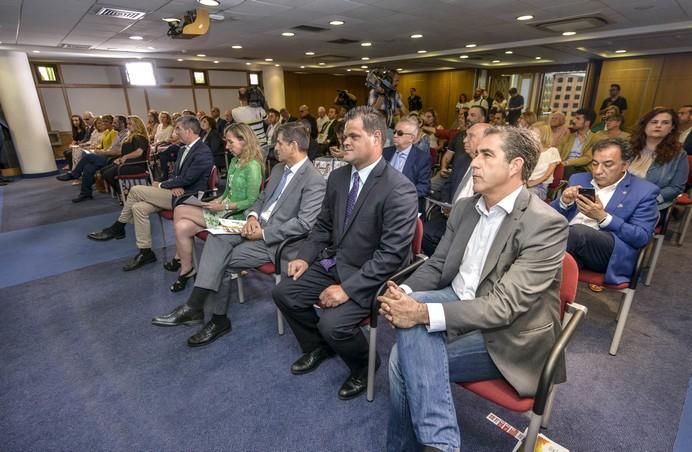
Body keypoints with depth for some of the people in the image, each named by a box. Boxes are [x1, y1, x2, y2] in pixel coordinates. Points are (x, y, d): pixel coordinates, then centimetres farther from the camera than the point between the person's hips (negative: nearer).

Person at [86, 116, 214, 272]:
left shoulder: (203, 153, -16)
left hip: (187, 198, -9)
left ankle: (117, 228, 7)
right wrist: (172, 186, -6)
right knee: (138, 208, -9)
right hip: (177, 192, 9)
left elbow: (186, 179, -20)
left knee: (136, 190, -11)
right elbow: (176, 175, 18)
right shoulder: (184, 150, 15)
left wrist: (161, 185, -7)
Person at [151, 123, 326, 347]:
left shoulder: (314, 181, -15)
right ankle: (194, 306, -16)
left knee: (223, 260, -15)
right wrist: (252, 216, -3)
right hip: (258, 226, 8)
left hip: (276, 240, -8)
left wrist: (264, 233, -19)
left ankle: (219, 319, 0)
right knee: (217, 236, -15)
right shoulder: (279, 168, 12)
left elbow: (304, 224, -22)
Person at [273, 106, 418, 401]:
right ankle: (317, 348, 29)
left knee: (332, 323, -24)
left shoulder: (399, 189, -20)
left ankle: (364, 367, 14)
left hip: (369, 277, -7)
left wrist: (348, 288, -25)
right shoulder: (337, 177, 3)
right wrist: (305, 257, -1)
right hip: (333, 264, 8)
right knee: (283, 292, 1)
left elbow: (392, 253, -23)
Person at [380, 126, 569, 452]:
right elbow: (436, 266, 6)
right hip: (457, 305, 6)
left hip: (507, 337, -6)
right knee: (408, 328, -26)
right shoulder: (465, 208, 4)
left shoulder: (546, 224, -18)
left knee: (405, 357, -24)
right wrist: (404, 294, -16)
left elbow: (504, 306, -25)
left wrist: (423, 312, -33)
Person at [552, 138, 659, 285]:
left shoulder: (644, 191, 6)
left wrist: (602, 217, -16)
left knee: (578, 231, -35)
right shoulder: (578, 179, 18)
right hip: (563, 238, 4)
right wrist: (564, 202, -6)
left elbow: (642, 238, -3)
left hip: (609, 251, -3)